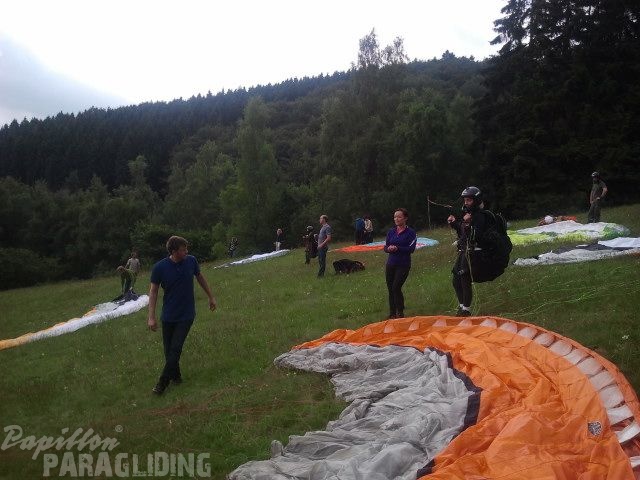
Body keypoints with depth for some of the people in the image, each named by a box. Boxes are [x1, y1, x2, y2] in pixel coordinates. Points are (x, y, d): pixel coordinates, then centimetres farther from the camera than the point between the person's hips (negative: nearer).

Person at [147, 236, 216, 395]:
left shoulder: (191, 261, -7)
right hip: (168, 316, 0)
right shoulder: (159, 267, -13)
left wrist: (211, 297, 18)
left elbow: (200, 278, 11)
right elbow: (153, 291, -6)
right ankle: (175, 376, 31)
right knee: (168, 350, 8)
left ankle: (162, 383, 4)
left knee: (175, 349, -6)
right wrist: (151, 317, -11)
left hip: (186, 315, 0)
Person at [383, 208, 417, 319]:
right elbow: (385, 247, 9)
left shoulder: (410, 232, -6)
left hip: (403, 265, -5)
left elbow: (411, 249, -14)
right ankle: (392, 314, 21)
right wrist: (388, 248, -15)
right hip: (391, 264, 5)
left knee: (396, 287, -13)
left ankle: (400, 313, 4)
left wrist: (397, 248, -25)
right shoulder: (391, 232, 8)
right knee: (390, 289, 8)